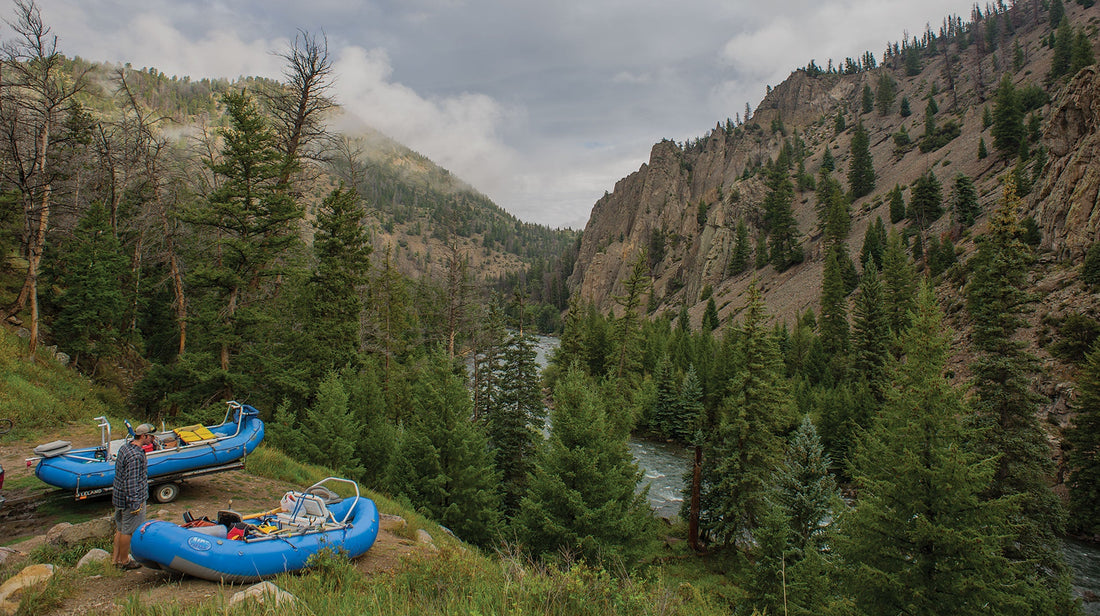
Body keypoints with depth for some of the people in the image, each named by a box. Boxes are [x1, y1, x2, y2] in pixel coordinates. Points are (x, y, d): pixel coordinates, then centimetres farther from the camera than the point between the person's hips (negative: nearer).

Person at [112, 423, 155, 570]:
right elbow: (131, 482, -26)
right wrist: (135, 505, -22)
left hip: (119, 497, 10)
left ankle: (116, 558, 32)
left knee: (120, 529, 20)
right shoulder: (136, 456, -26)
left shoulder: (125, 447, 6)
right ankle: (124, 561, 18)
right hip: (131, 500, -10)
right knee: (128, 531, 5)